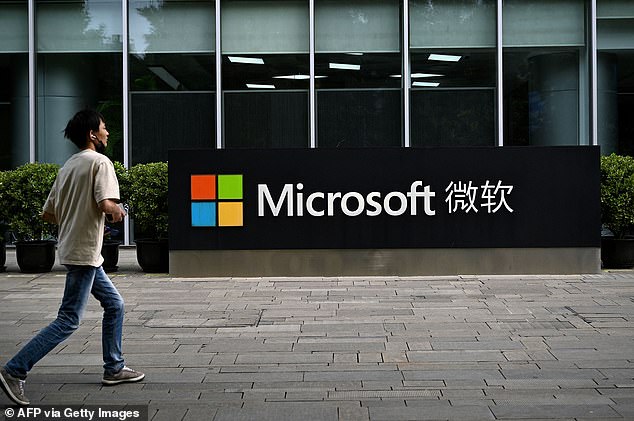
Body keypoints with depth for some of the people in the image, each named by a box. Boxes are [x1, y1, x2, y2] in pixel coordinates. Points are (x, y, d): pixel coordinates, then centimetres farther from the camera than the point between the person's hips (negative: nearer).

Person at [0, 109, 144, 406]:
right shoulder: (99, 162, -12)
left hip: (70, 247, 9)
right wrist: (118, 211, -5)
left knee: (114, 304, 18)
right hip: (84, 253, -9)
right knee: (68, 321, -6)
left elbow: (47, 214, 14)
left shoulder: (68, 166, 13)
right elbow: (106, 205, -26)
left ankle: (114, 369, 24)